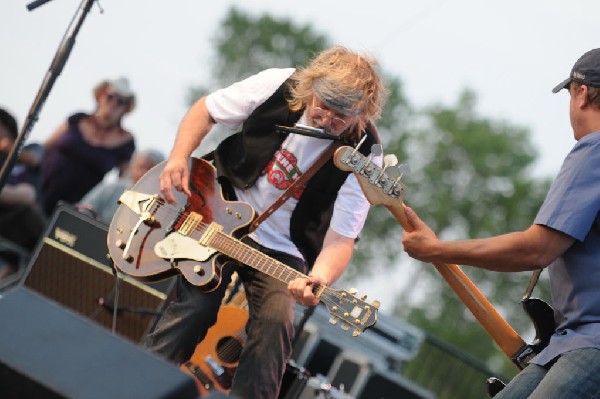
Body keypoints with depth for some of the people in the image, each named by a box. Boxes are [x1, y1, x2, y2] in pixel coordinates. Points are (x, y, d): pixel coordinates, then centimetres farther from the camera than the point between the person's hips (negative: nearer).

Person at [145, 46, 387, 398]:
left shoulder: (362, 161, -17)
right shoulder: (278, 86, -13)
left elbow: (340, 238, -18)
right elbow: (205, 111, 2)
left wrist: (320, 279, -40)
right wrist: (178, 158, -15)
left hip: (281, 253, 0)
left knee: (276, 321, -26)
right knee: (195, 307, -20)